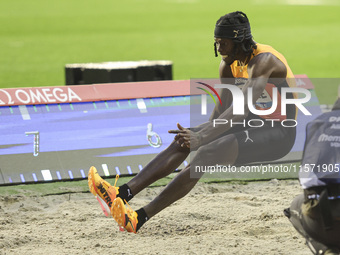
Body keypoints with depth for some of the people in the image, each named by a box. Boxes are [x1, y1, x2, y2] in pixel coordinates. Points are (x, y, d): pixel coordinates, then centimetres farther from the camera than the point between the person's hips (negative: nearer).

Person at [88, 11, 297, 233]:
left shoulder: (263, 61, -22)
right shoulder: (229, 65, 6)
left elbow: (241, 109, -33)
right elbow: (222, 111, 6)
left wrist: (201, 137, -38)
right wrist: (199, 132, -13)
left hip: (279, 134, -9)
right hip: (254, 124, 9)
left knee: (207, 154, -28)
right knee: (183, 141, -8)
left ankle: (139, 218, -35)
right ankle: (123, 194, -19)